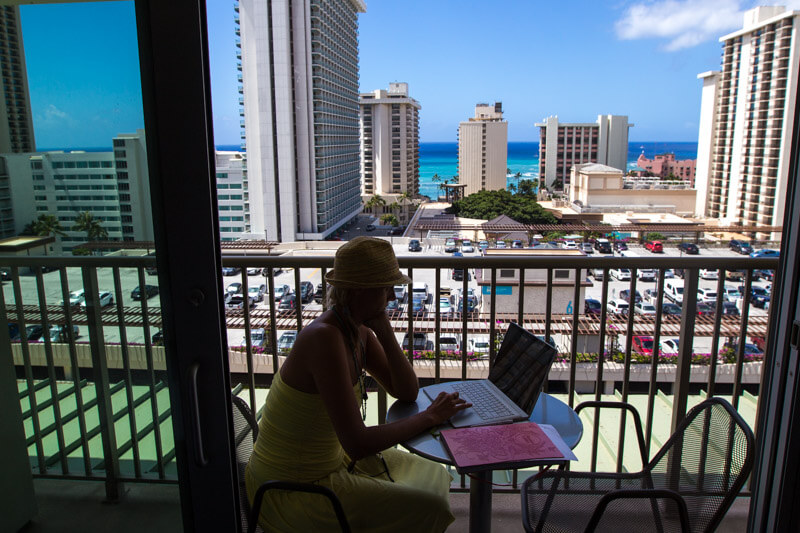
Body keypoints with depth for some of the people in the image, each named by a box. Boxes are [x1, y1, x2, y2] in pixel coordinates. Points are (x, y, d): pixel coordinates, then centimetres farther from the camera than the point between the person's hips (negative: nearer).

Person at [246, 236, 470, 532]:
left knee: (435, 477, 16)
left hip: (330, 459, 9)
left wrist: (384, 331, -12)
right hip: (291, 490, -9)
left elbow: (407, 392, 1)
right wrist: (429, 417, -20)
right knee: (429, 507, -11)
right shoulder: (324, 337, -30)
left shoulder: (359, 330, -1)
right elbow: (358, 443, -32)